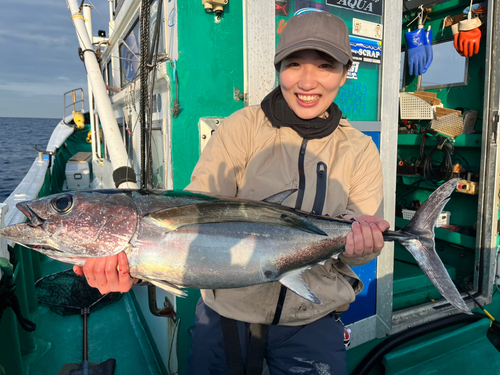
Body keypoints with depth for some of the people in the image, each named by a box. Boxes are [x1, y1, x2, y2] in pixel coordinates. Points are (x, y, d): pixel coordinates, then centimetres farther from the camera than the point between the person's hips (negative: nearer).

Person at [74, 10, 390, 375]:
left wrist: (357, 240, -30)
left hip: (311, 323, 2)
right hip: (227, 312, -1)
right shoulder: (243, 126, -8)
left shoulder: (360, 150, 0)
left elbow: (365, 234, -6)